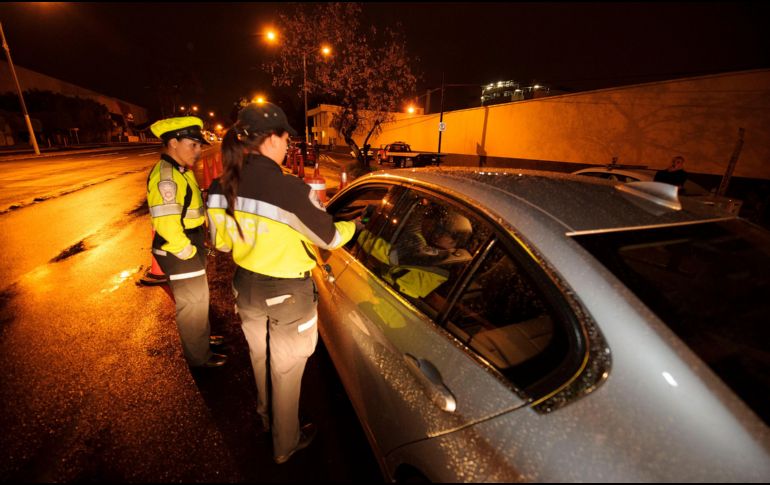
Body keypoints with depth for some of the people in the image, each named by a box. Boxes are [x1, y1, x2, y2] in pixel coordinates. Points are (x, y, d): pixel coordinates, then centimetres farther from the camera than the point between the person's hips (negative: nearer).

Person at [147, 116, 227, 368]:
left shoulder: (180, 171, 9)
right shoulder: (166, 176, -23)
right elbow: (165, 223, -30)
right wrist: (187, 252, -19)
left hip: (190, 247, 10)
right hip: (180, 253, -10)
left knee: (197, 297, 25)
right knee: (193, 303, 6)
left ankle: (202, 336, 47)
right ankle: (199, 357, 26)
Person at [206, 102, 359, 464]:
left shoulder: (222, 187, -8)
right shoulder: (290, 188, -27)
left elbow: (221, 242, 5)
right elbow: (330, 238, -15)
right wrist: (353, 225, 6)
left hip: (247, 288, 6)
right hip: (287, 295, -6)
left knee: (260, 359, 30)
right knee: (285, 370, 17)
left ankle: (267, 416, 58)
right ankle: (285, 444, 42)